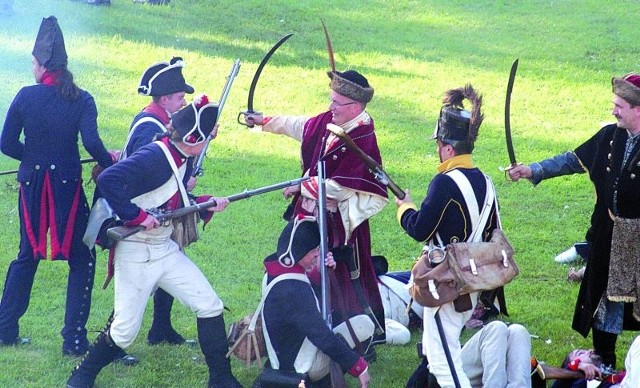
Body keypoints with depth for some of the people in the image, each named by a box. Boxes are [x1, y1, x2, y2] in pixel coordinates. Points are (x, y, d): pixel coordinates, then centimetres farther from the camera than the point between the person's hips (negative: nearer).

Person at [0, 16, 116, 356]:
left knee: (27, 255, 20)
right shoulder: (81, 99, -8)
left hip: (32, 184, 2)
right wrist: (111, 165, -3)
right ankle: (74, 338, 1)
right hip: (67, 185, -2)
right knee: (81, 259, 9)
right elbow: (91, 142, -19)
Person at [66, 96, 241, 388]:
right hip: (136, 255, -8)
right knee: (124, 331, -3)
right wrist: (136, 216, -31)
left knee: (210, 307, 4)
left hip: (166, 251, 8)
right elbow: (108, 180, -34)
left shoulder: (182, 161, 6)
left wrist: (207, 205, 6)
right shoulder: (153, 156, -23)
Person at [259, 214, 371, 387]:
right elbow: (323, 338, -30)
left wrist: (319, 272, -2)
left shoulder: (278, 269, -2)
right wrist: (359, 366, -24)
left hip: (284, 358, 9)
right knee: (364, 324, -14)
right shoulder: (292, 290, -30)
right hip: (299, 368, -9)